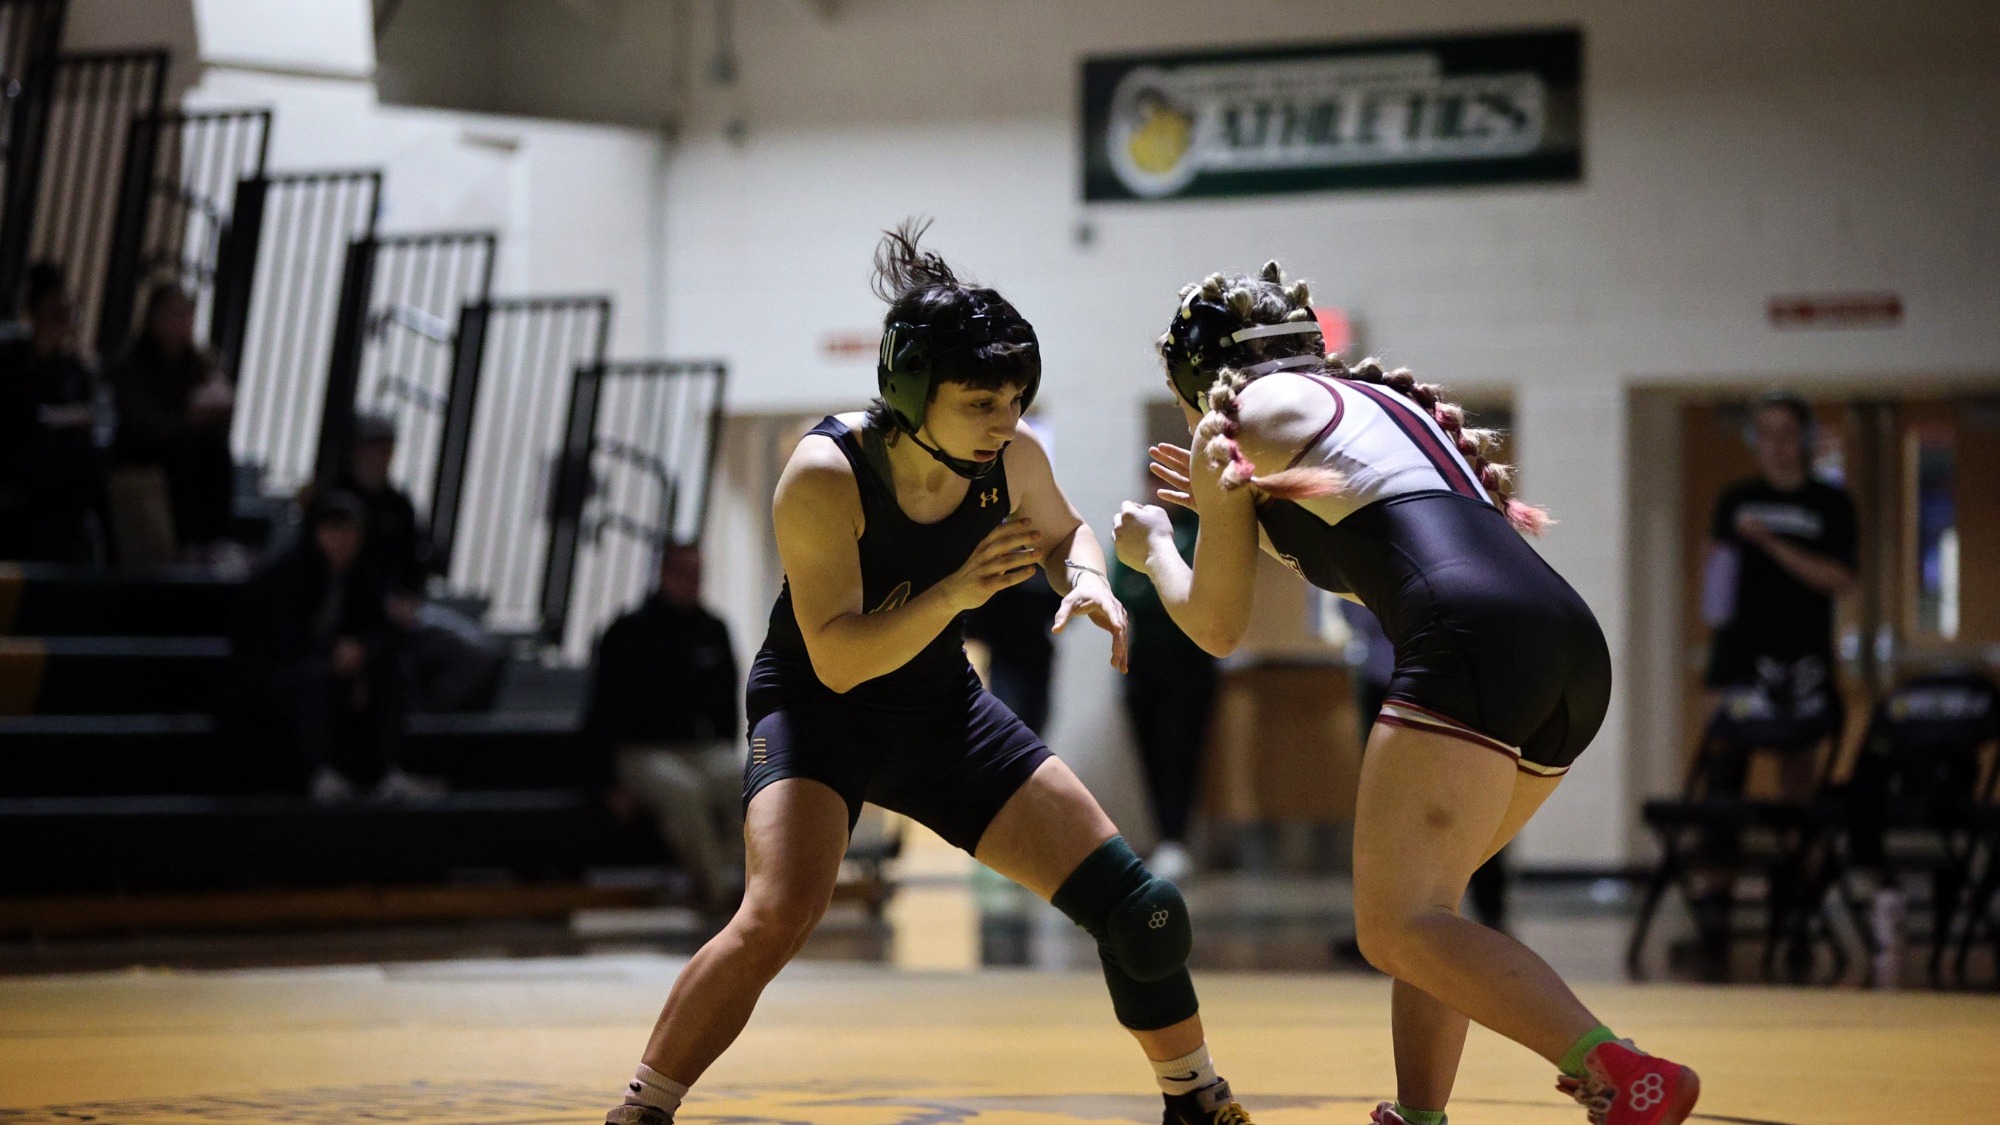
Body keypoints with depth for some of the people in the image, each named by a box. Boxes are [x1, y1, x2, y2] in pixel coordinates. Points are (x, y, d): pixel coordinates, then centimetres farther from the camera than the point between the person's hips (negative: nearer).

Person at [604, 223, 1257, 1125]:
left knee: (1138, 911, 0)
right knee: (777, 918, -32)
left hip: (941, 710, 5)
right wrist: (956, 591, -41)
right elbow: (837, 660, -30)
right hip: (816, 706, -5)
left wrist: (1087, 582, -12)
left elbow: (1062, 532, 11)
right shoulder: (825, 475, -28)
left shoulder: (1013, 460, -13)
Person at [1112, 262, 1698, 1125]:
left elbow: (1216, 625, 21)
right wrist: (1243, 512, 49)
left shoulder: (1233, 423, 14)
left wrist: (1152, 548, 40)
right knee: (1418, 902, 23)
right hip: (1571, 642, 8)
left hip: (1474, 642, -8)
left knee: (1399, 927, -13)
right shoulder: (1378, 399, 34)